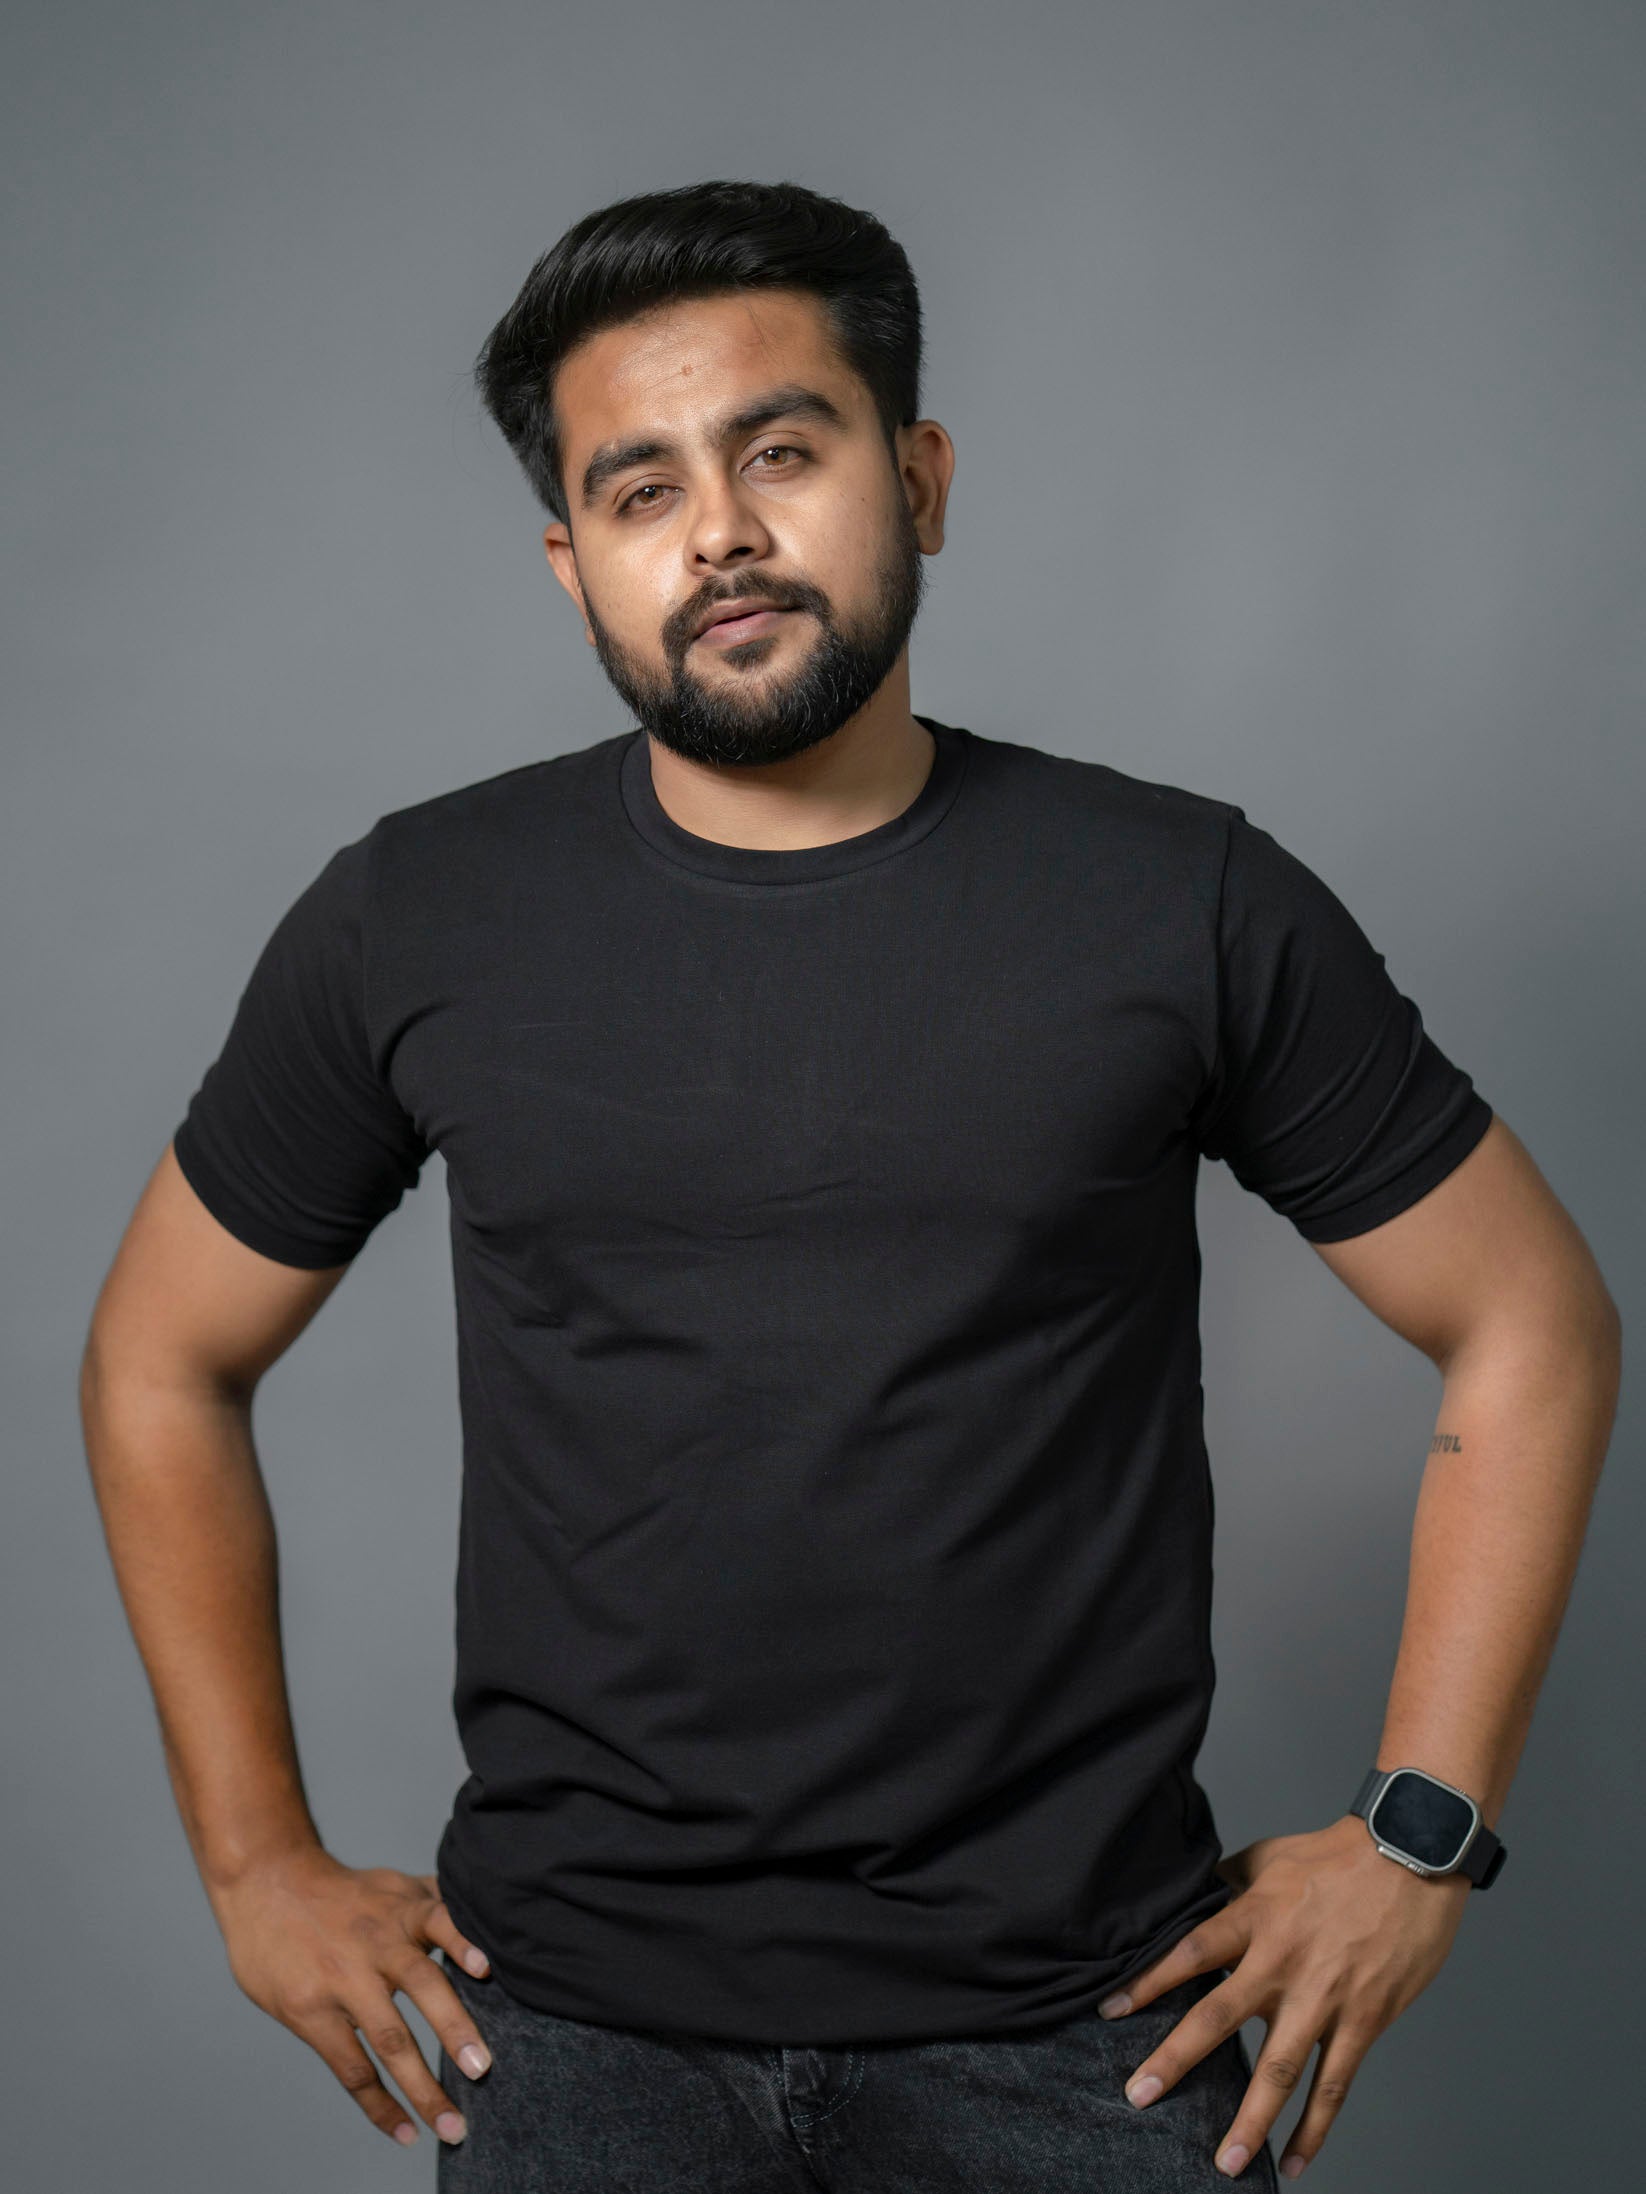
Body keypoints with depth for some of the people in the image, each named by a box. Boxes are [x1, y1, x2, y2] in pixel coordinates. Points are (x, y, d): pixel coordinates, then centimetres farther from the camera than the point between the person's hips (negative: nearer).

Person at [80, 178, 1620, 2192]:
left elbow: (1532, 1327, 3)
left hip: (1076, 2024, 0)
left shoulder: (1193, 907, -5)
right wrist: (260, 1865, 6)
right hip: (577, 2023, 1)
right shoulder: (410, 927, -2)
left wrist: (1417, 1833, -2)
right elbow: (161, 1361, 9)